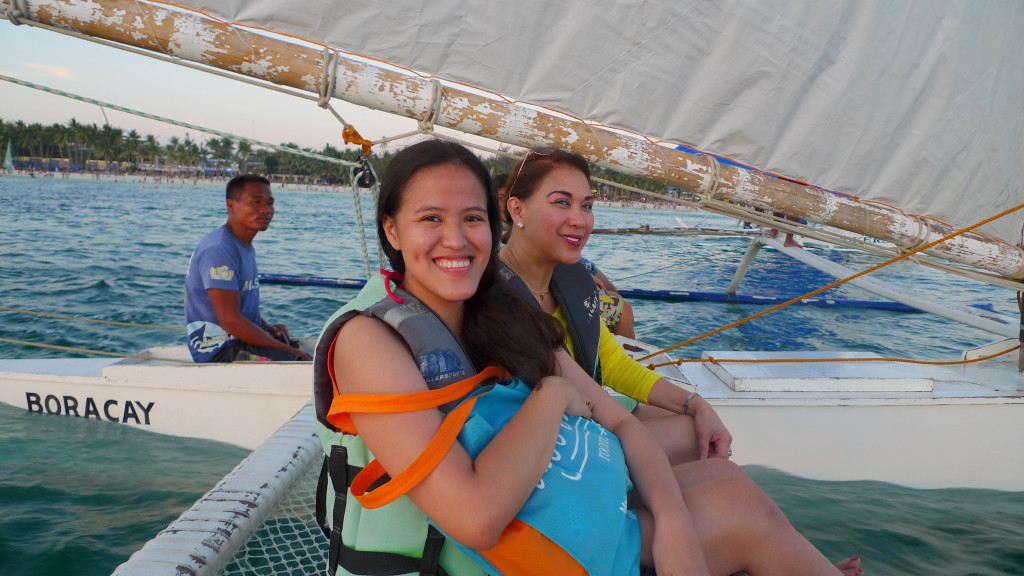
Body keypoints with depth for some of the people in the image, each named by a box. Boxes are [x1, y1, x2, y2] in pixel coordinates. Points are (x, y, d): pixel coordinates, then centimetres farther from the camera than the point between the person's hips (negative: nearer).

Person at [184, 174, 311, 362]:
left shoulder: (246, 247, 13)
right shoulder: (218, 249, -19)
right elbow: (230, 320, -24)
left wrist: (266, 326, 2)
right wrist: (287, 350, -21)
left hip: (242, 340, 10)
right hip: (220, 351, -10)